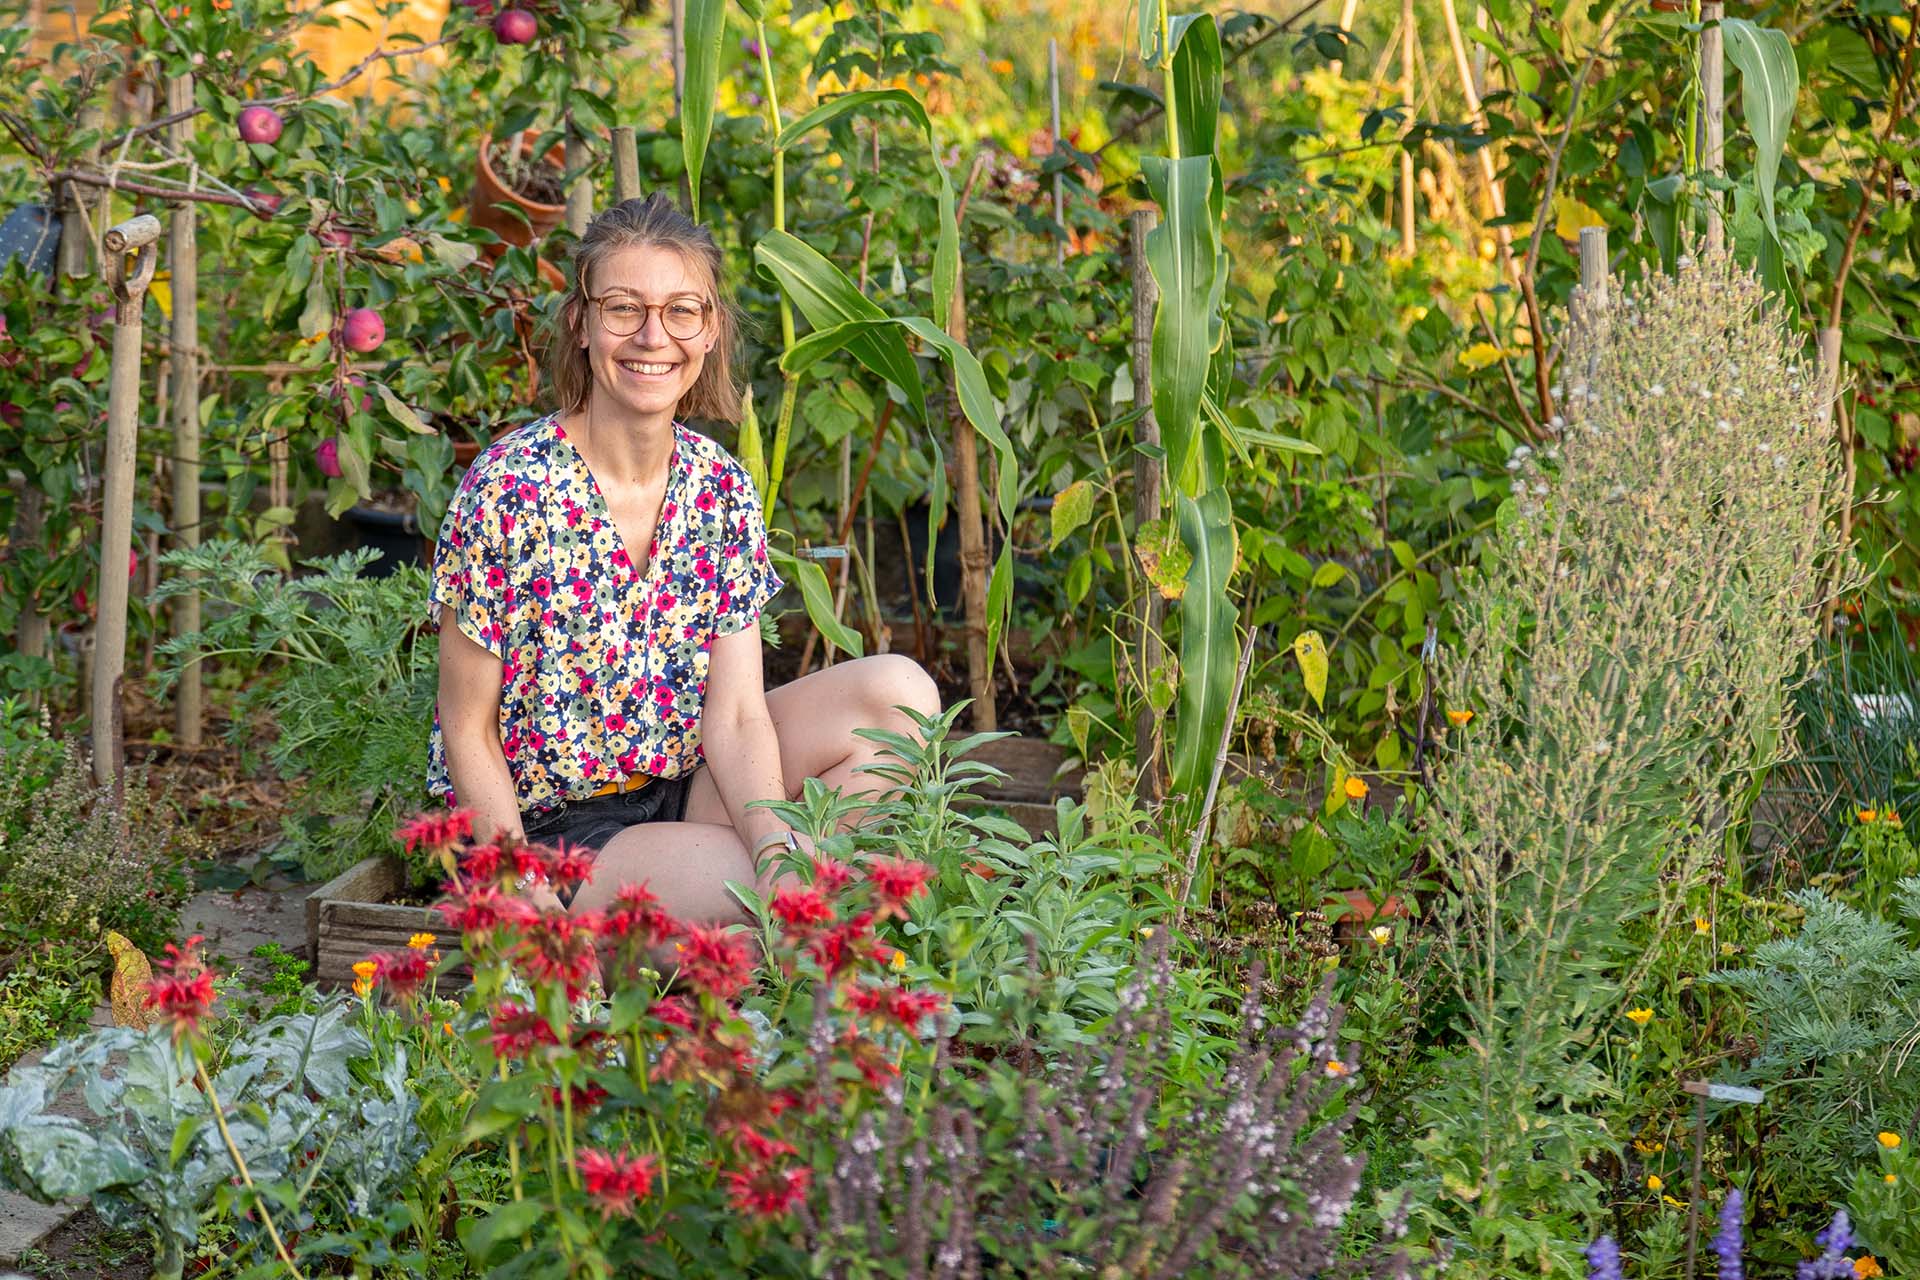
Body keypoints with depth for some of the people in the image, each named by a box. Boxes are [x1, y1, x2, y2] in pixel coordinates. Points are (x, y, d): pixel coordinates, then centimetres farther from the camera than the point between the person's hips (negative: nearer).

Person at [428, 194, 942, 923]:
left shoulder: (721, 489, -2)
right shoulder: (509, 489, -18)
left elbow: (734, 714, -6)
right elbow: (467, 733, -12)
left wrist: (773, 839, -27)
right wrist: (534, 902, -23)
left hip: (675, 782, 6)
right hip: (542, 825, -6)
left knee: (900, 692, -9)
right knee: (760, 898, -29)